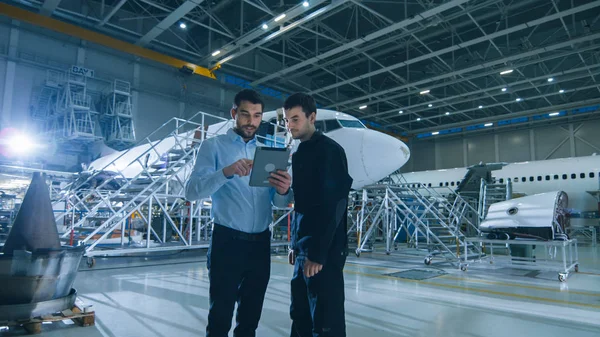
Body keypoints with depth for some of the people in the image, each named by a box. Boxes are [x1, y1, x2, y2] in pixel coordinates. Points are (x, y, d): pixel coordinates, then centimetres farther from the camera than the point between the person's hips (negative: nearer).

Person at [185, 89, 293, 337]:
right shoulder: (213, 146, -1)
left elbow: (279, 203, 6)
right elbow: (191, 191, -14)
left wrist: (284, 191, -18)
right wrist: (226, 172, -29)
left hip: (260, 244, 4)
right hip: (227, 242, -4)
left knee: (251, 316, 16)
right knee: (220, 316, 3)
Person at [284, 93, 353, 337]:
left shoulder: (329, 150, -11)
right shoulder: (299, 154, 16)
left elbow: (333, 204, -18)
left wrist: (318, 252, -21)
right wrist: (296, 244, 17)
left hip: (323, 249, -9)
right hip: (304, 247, 9)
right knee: (300, 314, 17)